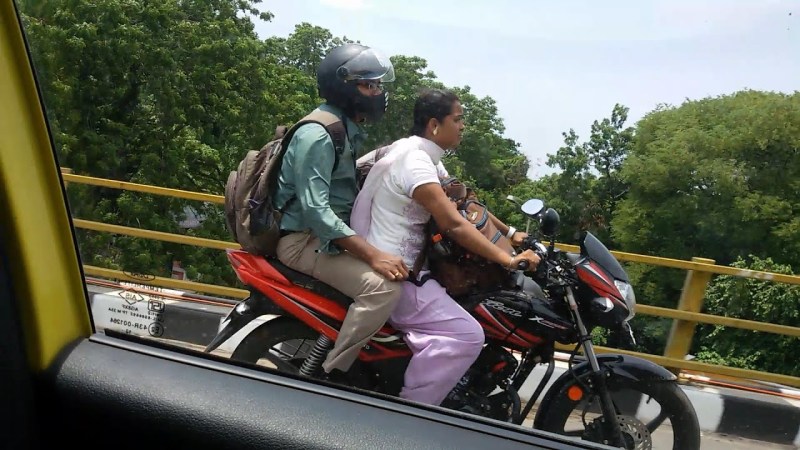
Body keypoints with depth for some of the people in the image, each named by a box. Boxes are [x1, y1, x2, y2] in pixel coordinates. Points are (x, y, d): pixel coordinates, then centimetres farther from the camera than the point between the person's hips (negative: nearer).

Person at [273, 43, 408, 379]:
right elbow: (315, 210, -27)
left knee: (404, 270, 11)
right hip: (304, 241, -10)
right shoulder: (317, 134, -17)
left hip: (330, 235, 10)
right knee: (384, 287, -28)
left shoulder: (348, 130, 15)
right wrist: (373, 255, -31)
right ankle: (328, 375, -16)